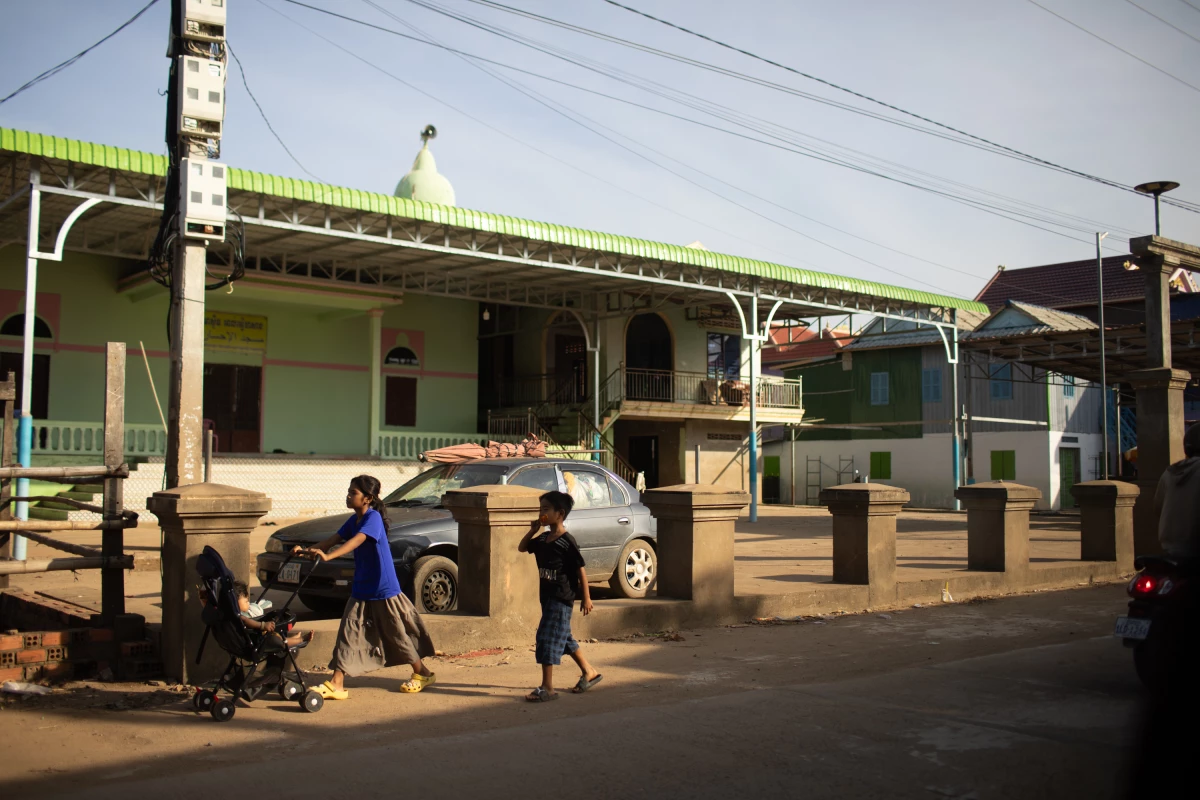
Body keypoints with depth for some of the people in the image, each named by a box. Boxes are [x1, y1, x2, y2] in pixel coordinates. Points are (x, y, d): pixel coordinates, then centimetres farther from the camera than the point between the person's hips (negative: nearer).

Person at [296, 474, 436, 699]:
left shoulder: (373, 517, -18)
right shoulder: (353, 520, 7)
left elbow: (357, 540, -34)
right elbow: (335, 539, 4)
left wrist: (328, 556, -47)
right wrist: (308, 550, -12)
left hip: (384, 589, -7)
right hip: (361, 589, 7)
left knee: (397, 634, 5)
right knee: (348, 633, -1)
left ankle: (423, 674, 22)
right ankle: (336, 684, 0)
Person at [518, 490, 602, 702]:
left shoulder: (567, 542, -16)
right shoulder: (543, 539, 7)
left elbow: (581, 569, -12)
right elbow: (522, 548, 20)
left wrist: (586, 598, -11)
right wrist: (533, 530, 3)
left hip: (562, 598, -9)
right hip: (547, 596, 9)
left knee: (548, 637, -10)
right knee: (563, 638, 17)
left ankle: (547, 688, -5)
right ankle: (589, 672, 32)